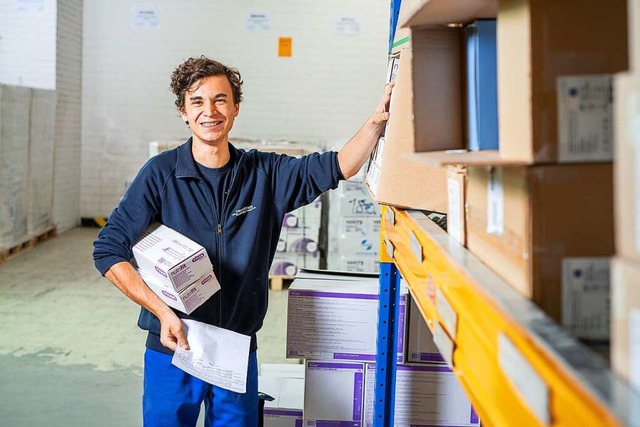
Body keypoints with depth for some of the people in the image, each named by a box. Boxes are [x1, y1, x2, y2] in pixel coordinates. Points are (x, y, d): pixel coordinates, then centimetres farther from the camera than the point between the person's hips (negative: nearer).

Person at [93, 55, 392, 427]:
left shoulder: (264, 173, 0)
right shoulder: (161, 173, -8)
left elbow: (338, 167, -5)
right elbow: (109, 250, -10)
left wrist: (376, 121, -23)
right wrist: (162, 311, -19)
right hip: (173, 345, -2)